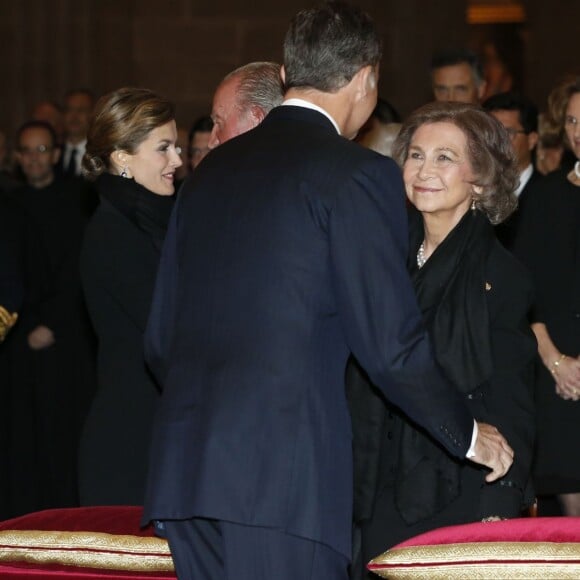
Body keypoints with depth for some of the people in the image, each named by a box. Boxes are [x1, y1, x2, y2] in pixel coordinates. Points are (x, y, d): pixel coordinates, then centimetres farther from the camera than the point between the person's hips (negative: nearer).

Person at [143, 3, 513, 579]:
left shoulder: (210, 171, 18)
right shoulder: (357, 174, -3)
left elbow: (159, 339, 20)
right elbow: (393, 343, -6)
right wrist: (467, 433, 9)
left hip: (182, 467, 7)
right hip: (283, 473, -7)